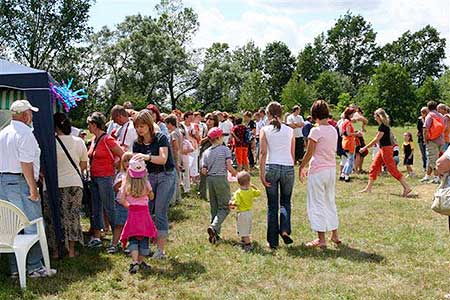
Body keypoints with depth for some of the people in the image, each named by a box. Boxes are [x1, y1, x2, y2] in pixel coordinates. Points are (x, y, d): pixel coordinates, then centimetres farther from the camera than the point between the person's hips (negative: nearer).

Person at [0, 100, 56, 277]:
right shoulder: (25, 133, -14)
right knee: (32, 226, -1)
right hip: (20, 182, -9)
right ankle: (34, 267, 3)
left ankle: (15, 268, 19)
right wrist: (33, 188, -15)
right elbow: (26, 164, -19)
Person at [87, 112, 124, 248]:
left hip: (105, 177, -8)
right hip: (94, 178, 8)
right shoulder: (94, 140, 11)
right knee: (96, 208, 12)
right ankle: (96, 237, 20)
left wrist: (114, 168, -7)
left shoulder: (107, 139, -13)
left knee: (109, 208, -3)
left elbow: (122, 156, -14)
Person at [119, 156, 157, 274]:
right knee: (144, 238, 10)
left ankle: (135, 262, -13)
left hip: (132, 213, 0)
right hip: (144, 213, 0)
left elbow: (122, 200, -5)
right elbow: (152, 197, 8)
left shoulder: (126, 184, -6)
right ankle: (141, 262, 13)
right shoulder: (146, 184, -5)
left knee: (133, 239, 3)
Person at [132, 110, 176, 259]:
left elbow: (163, 159, -24)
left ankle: (161, 250, -3)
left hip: (166, 176, -5)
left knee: (160, 213, -8)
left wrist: (147, 157, -40)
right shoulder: (138, 144, 5)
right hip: (149, 177, 5)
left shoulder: (160, 138, -11)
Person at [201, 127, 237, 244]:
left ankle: (215, 234, 15)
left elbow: (203, 171, 3)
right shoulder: (225, 149, -4)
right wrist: (236, 174, 8)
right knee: (224, 207, 0)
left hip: (210, 179, 5)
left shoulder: (206, 152, 8)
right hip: (221, 178, -5)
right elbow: (229, 167, -10)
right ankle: (214, 227, -21)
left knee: (214, 207, 14)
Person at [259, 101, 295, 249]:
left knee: (272, 204, 8)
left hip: (271, 168, -1)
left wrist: (261, 173, -7)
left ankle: (273, 241, 10)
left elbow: (263, 153, -7)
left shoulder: (265, 130, -1)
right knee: (285, 201, 18)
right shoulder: (290, 130, 6)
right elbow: (293, 153, 8)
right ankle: (285, 230, -5)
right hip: (288, 168, 1)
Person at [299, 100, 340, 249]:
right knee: (330, 201, 19)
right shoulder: (333, 130, 6)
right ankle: (335, 235, 27)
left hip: (318, 171, -7)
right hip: (332, 169, 7)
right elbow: (332, 151, 11)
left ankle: (321, 239, 5)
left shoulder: (316, 131, -15)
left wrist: (301, 167, 3)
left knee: (317, 203, 1)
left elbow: (309, 153, -13)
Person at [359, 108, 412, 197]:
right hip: (382, 149, 10)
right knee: (374, 167, 11)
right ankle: (368, 188, 16)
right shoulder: (384, 126, 12)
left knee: (392, 169, -8)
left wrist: (365, 148, -13)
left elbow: (376, 139, -18)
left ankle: (407, 187, -4)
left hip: (386, 149, -10)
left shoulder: (383, 126, -18)